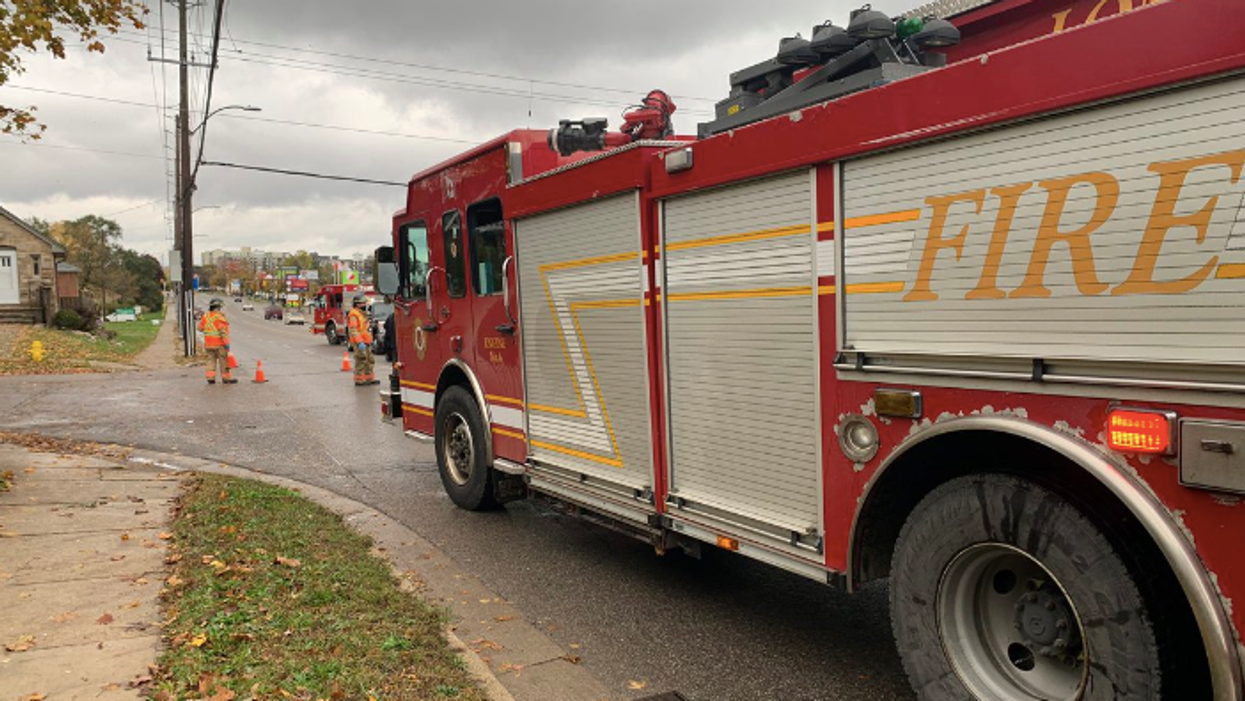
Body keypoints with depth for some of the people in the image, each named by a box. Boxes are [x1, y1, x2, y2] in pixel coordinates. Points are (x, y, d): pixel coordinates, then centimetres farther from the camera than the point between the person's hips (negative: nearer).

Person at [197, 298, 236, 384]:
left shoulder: (205, 316, 5)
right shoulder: (219, 317, -16)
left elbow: (200, 328, 13)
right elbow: (223, 331, -20)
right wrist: (226, 342, -19)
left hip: (208, 343, 6)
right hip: (219, 343, -6)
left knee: (211, 359, 12)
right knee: (223, 360, 2)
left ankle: (210, 378, 7)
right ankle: (226, 378, 7)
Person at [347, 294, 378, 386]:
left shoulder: (362, 314, 17)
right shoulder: (354, 315, -15)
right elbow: (353, 330, -23)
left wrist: (369, 342, 23)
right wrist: (359, 343, -30)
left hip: (365, 342, 10)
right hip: (359, 343, -10)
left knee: (370, 361, 13)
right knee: (361, 361, -7)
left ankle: (369, 378, 22)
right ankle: (359, 380, 0)